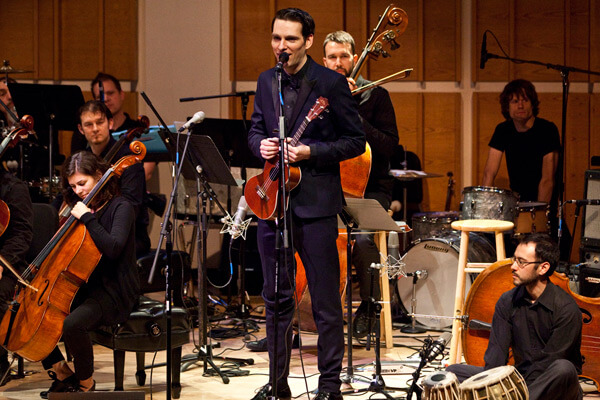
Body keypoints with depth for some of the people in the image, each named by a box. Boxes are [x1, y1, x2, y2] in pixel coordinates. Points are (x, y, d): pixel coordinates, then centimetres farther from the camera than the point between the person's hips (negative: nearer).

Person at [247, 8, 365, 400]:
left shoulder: (331, 83, -7)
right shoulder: (267, 81, 10)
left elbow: (356, 141, -6)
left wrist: (310, 152, -17)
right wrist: (261, 144, -2)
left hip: (316, 202, -6)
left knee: (326, 301, 0)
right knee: (276, 297, 12)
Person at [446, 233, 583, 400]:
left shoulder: (565, 308, -15)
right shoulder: (507, 302, 2)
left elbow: (549, 363, -19)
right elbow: (496, 353, -5)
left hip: (553, 387, -5)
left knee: (564, 368, -40)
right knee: (453, 372, -7)